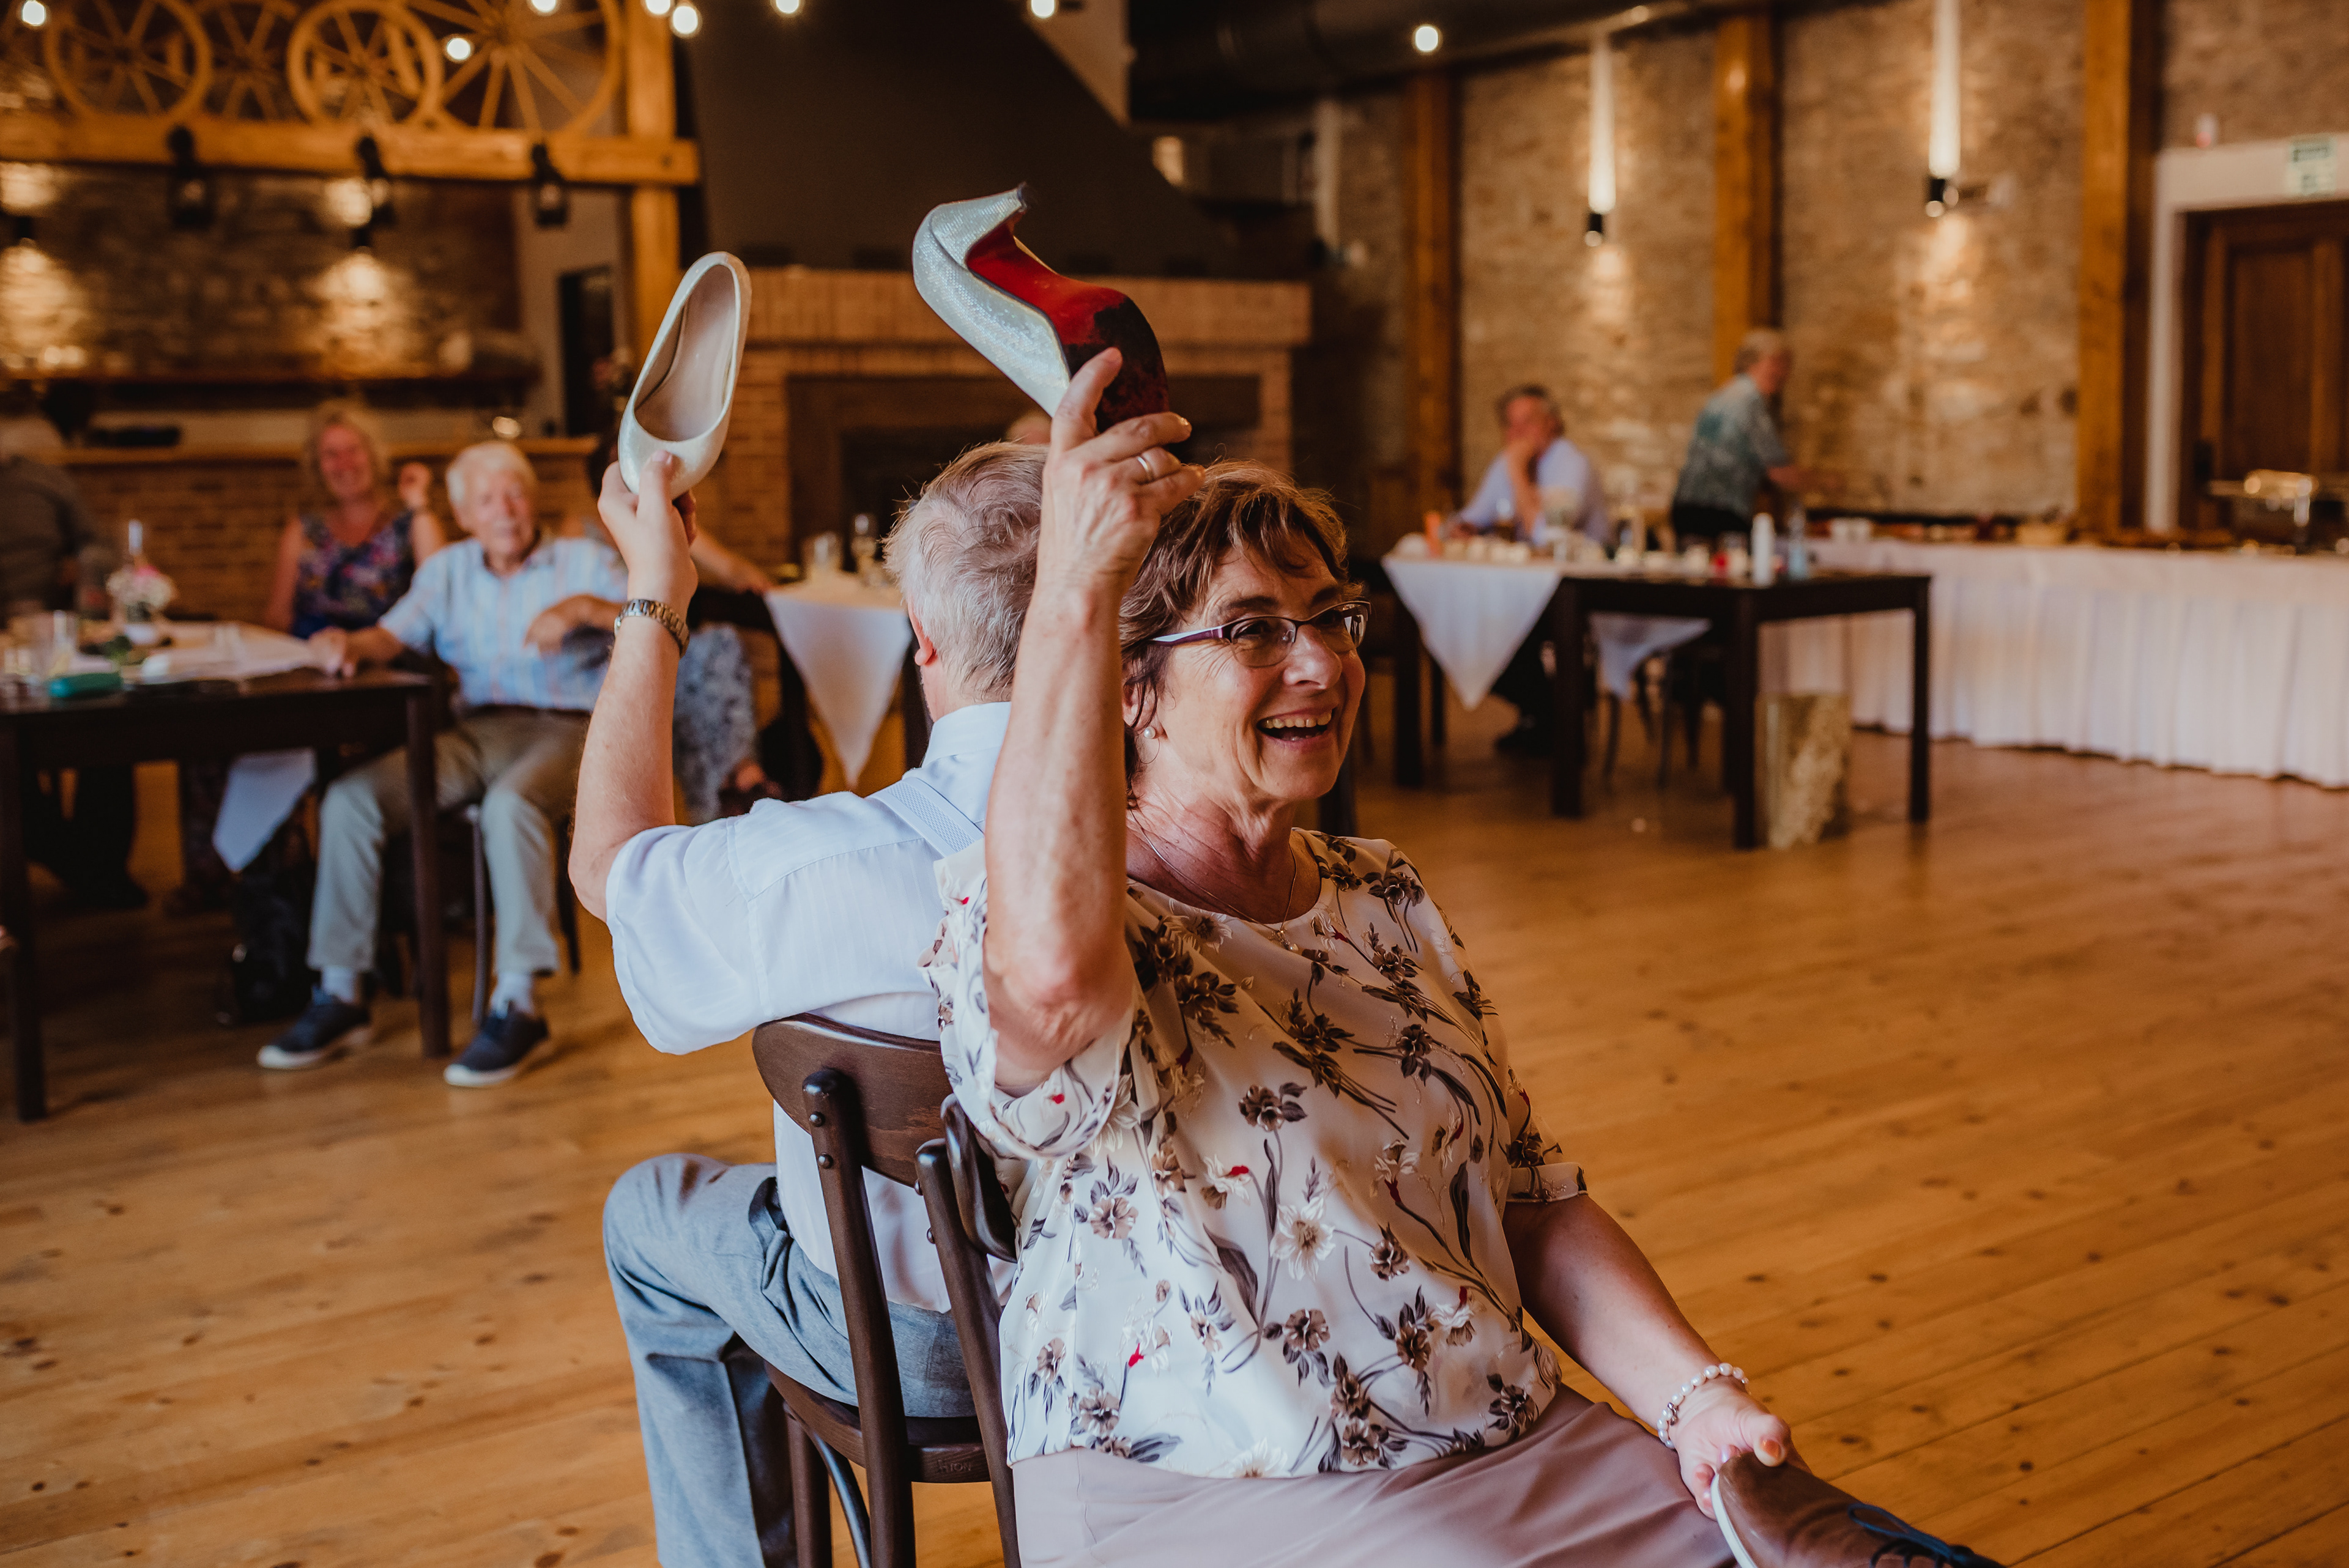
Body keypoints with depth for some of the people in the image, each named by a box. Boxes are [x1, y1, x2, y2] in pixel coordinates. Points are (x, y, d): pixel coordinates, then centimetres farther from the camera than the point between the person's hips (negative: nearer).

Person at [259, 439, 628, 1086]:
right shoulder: (448, 570, 21)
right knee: (350, 797, -17)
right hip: (473, 730, 5)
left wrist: (585, 608, -21)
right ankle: (341, 992, -12)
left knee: (512, 804, -38)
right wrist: (350, 644, -18)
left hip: (562, 728, -4)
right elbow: (397, 633, 6)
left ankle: (518, 1002, -36)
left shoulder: (583, 561, 9)